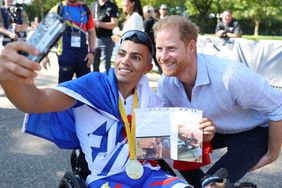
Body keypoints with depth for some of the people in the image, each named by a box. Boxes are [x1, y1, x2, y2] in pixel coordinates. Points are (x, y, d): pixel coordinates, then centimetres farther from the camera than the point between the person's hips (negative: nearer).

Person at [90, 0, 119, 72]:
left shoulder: (112, 6, -1)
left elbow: (114, 24, -10)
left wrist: (98, 23, -16)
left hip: (107, 39, -4)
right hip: (94, 38, 4)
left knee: (106, 64, 1)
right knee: (94, 64, 10)